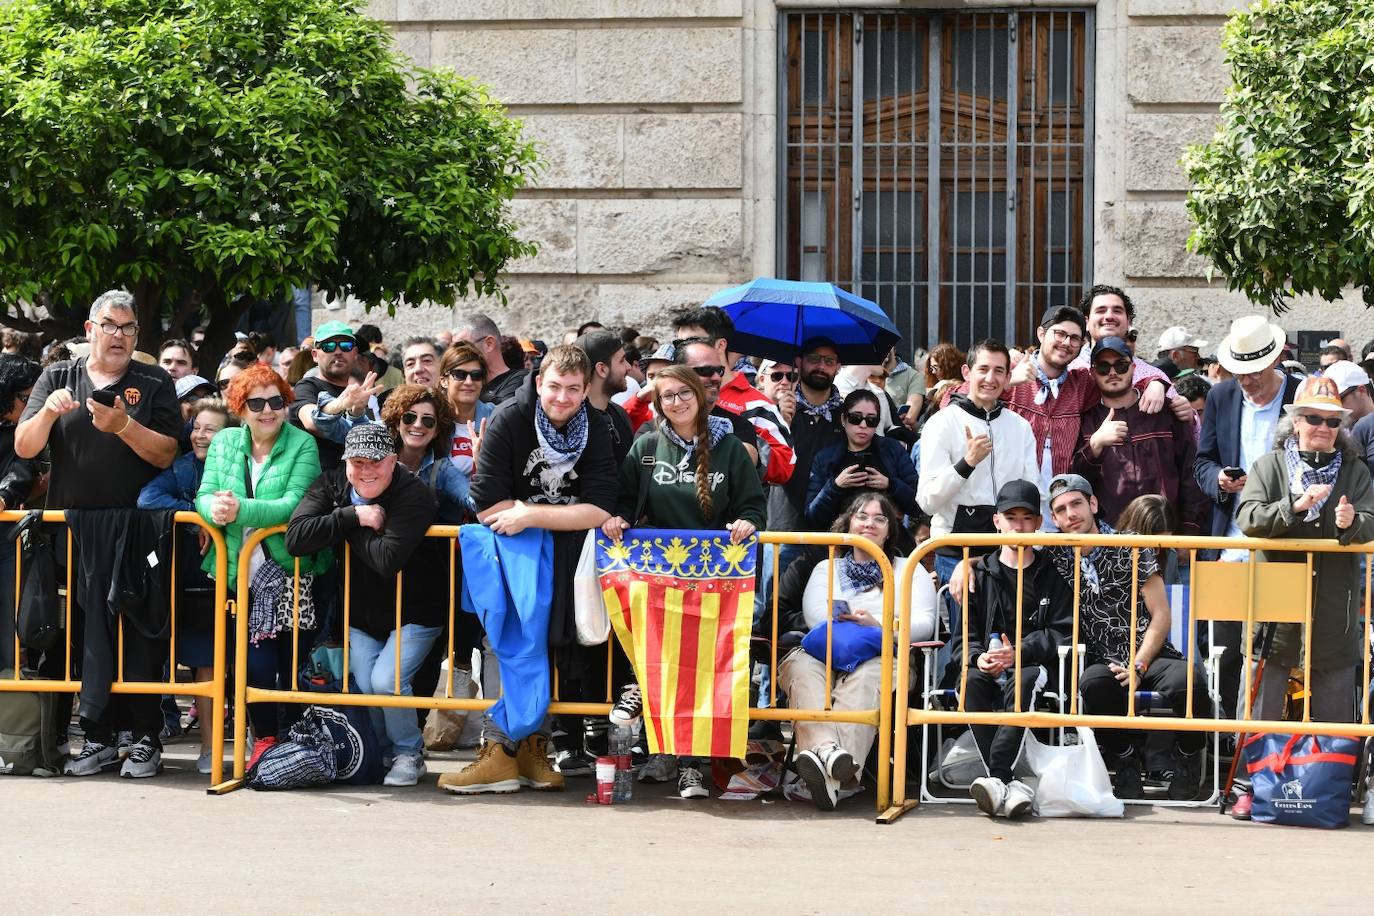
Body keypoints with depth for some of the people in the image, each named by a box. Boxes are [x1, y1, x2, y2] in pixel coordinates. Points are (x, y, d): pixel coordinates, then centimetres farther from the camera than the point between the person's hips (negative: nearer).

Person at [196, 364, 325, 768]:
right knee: (255, 663, -4)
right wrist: (215, 509, -23)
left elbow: (294, 504, -15)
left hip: (292, 573, -3)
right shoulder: (223, 443, 11)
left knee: (293, 664, -1)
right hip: (242, 573, 3)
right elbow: (205, 496, 2)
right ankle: (264, 740, 13)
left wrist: (241, 510, -27)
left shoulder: (302, 444, -3)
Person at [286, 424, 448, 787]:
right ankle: (383, 754, 20)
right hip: (362, 616, 4)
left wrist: (349, 533, -20)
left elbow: (387, 559, -33)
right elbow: (295, 539, -23)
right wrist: (353, 516, -26)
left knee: (387, 680, -20)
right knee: (365, 686, -8)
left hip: (414, 615, -4)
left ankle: (409, 754, 5)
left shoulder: (414, 494, -21)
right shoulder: (331, 485, -6)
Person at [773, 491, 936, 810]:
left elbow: (924, 624, 6)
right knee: (801, 666, -36)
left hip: (883, 658, -2)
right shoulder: (826, 568, 31)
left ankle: (833, 776, -61)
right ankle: (825, 748, -62)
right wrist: (856, 624, -11)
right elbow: (815, 615, 8)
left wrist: (880, 626, -12)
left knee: (865, 676, -41)